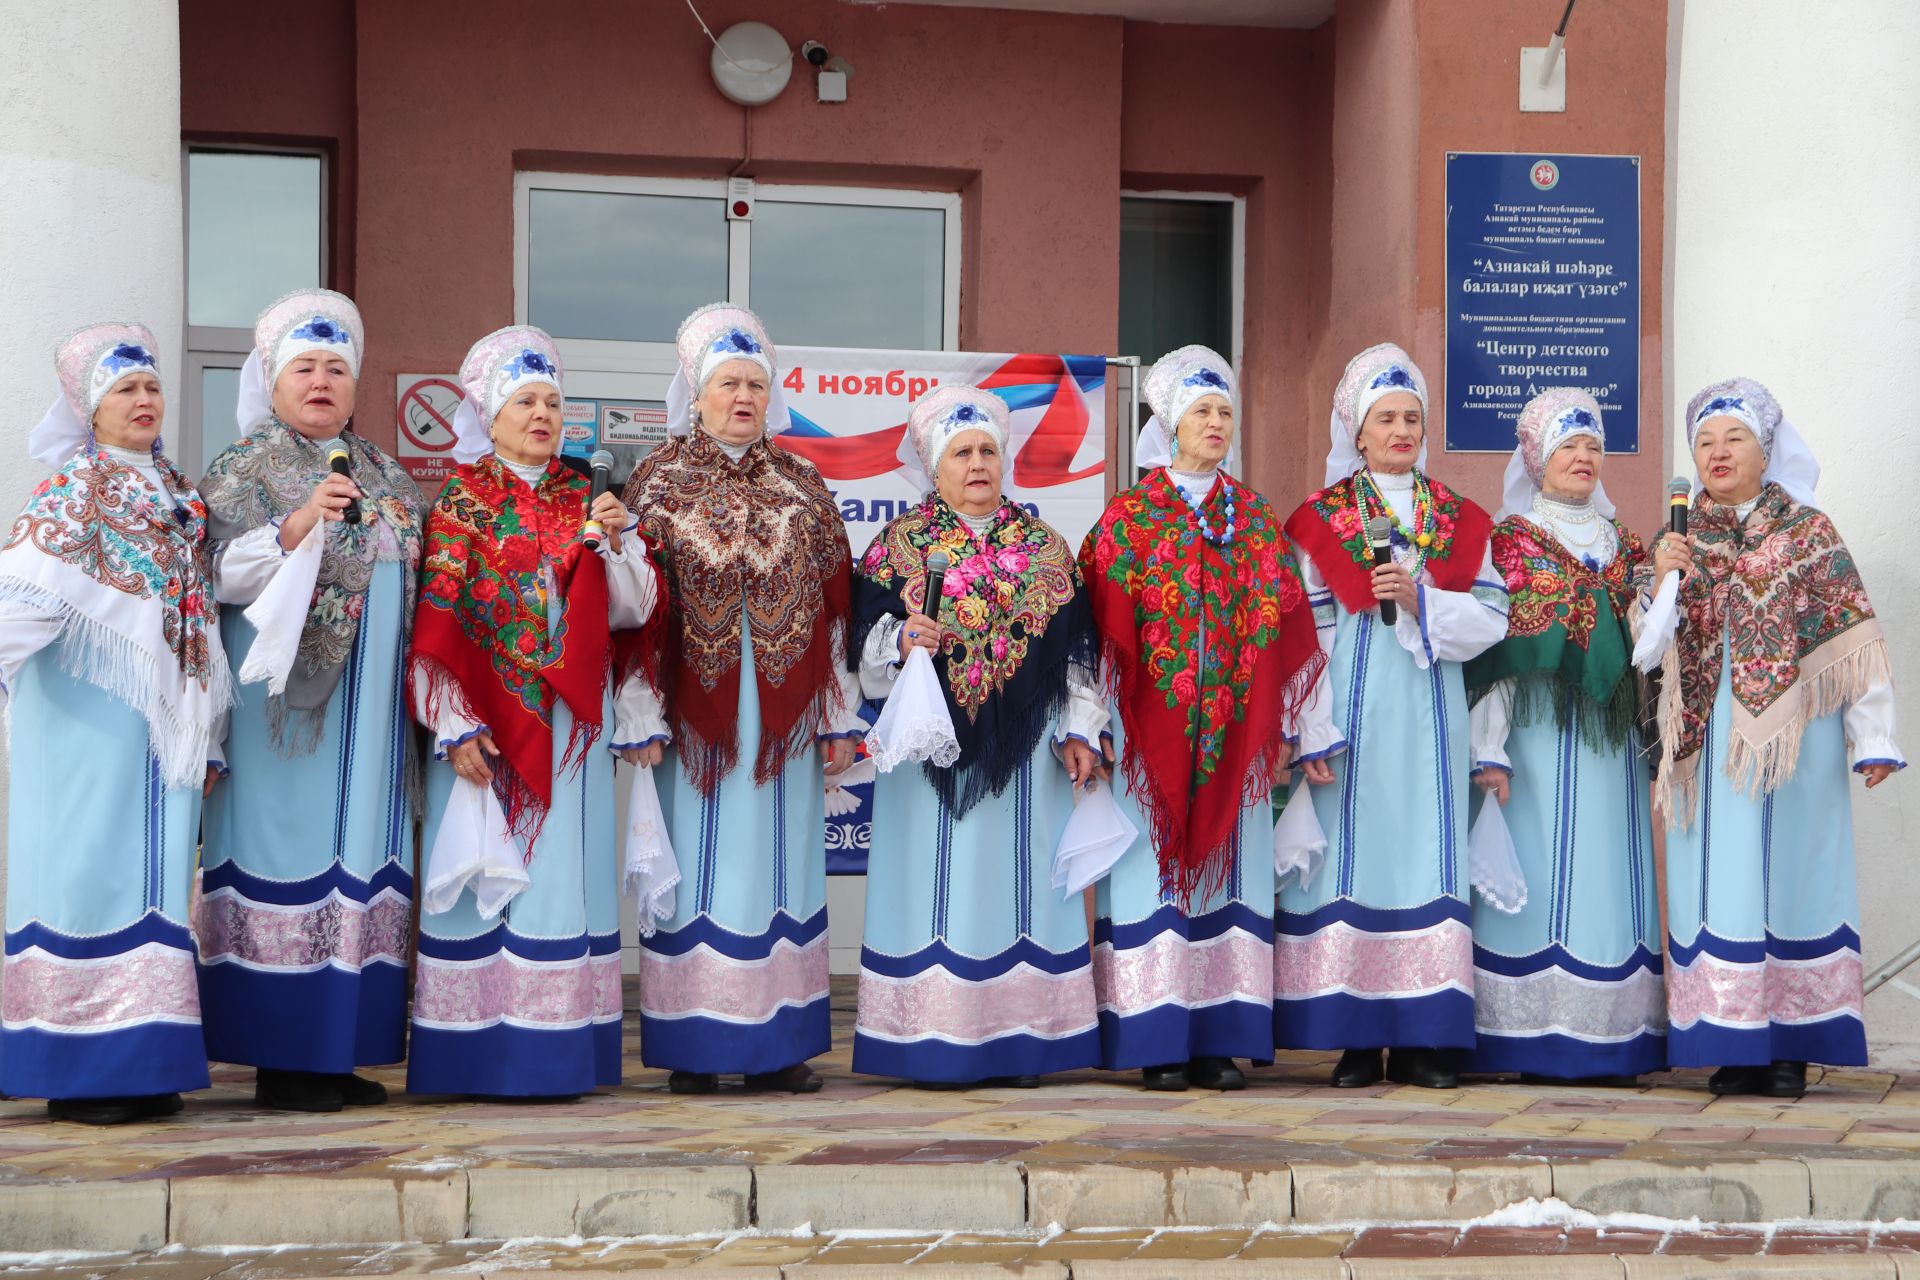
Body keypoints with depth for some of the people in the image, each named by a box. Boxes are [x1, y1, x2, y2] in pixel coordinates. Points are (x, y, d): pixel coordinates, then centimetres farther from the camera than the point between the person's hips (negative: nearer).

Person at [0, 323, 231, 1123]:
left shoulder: (178, 496, 16)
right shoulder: (73, 494, -3)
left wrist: (208, 736, 19)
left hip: (162, 717, 7)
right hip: (92, 717, -7)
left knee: (154, 870, 7)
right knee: (90, 866, -5)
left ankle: (142, 1064, 12)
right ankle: (82, 1070, 0)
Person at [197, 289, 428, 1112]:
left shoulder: (380, 471, 19)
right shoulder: (246, 467, 0)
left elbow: (417, 572, 28)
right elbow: (222, 573, -12)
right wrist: (297, 526, -23)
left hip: (371, 709, 6)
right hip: (290, 702, -6)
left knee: (364, 861, 4)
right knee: (292, 855, -7)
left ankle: (338, 1052, 10)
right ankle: (280, 1060, -1)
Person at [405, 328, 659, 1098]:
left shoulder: (584, 502, 13)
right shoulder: (462, 505, 2)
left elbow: (632, 610, 10)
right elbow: (435, 627, -4)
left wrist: (618, 538, -7)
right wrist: (455, 727, -13)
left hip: (573, 729, 4)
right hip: (490, 727, -3)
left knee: (564, 874, 2)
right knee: (492, 875, -4)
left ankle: (560, 1050, 5)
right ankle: (482, 1053, 1)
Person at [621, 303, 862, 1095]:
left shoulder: (801, 487, 11)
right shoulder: (659, 483, 3)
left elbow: (833, 608, 10)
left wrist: (838, 718, 5)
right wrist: (645, 721, -9)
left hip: (784, 713, 3)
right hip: (697, 714, -3)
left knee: (779, 860, 5)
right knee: (700, 865, 0)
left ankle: (776, 1044, 11)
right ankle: (694, 1048, 6)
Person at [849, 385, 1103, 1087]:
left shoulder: (1045, 547, 10)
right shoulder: (899, 544, 5)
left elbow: (1075, 652, 10)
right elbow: (864, 640, 2)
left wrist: (1078, 732, 3)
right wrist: (901, 638, -19)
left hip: (1023, 748, 2)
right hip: (932, 748, -2)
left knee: (1015, 875, 2)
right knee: (937, 879, -2)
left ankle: (1018, 1041, 8)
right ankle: (935, 1042, 2)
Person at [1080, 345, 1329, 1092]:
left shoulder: (1257, 519, 13)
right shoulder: (1129, 518, 4)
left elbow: (1285, 630, 10)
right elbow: (1104, 630, -2)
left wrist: (1279, 727, 3)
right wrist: (1098, 728, -9)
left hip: (1234, 731, 3)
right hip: (1151, 729, -3)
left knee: (1227, 868, 2)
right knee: (1153, 870, -4)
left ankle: (1220, 1041, 5)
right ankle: (1158, 1044, -1)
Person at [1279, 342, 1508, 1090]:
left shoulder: (1460, 521, 13)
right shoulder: (1321, 520, 5)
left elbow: (1493, 619, 4)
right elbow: (1303, 635, 0)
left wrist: (1421, 602, -12)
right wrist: (1310, 734, -8)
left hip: (1428, 716, 2)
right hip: (1351, 713, -2)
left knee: (1427, 854, 0)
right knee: (1352, 855, -4)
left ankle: (1423, 1040, 4)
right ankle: (1356, 1041, 0)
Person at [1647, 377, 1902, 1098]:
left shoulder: (1809, 531, 5)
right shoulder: (1682, 542, 14)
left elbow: (1853, 637, 0)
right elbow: (1653, 652, 12)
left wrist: (1872, 738, -6)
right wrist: (1664, 581, -5)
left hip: (1793, 734, -3)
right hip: (1710, 738, 3)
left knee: (1789, 869, -3)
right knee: (1719, 880, -2)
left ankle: (1791, 1046, 1)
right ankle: (1735, 1044, 2)